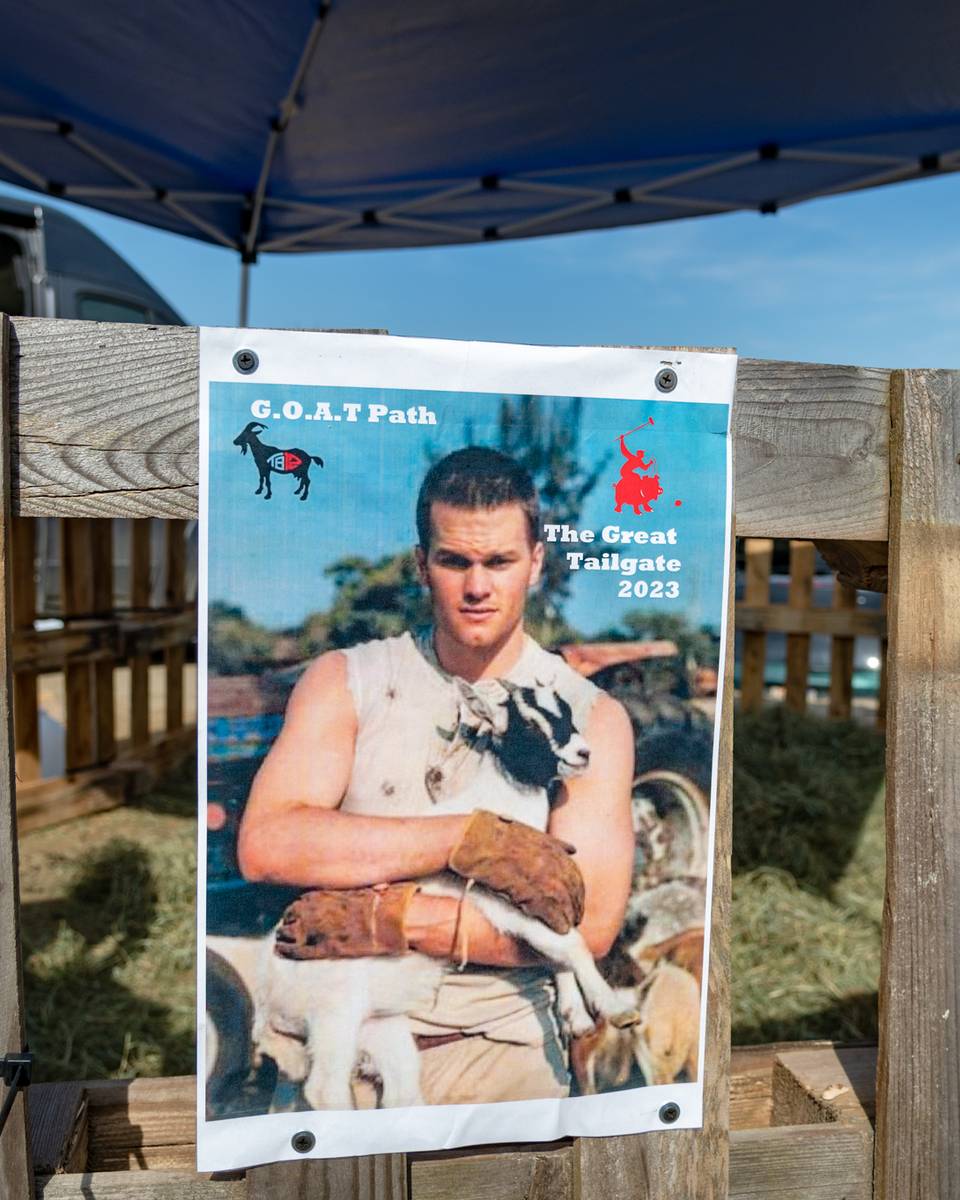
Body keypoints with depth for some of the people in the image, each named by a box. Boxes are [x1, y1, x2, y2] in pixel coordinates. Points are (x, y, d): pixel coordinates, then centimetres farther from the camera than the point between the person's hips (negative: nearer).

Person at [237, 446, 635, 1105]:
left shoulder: (590, 716, 0)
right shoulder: (346, 681, 3)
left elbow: (589, 923, -9)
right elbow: (265, 845, -11)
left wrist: (387, 917, -15)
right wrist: (473, 837, -17)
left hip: (494, 1044, 0)